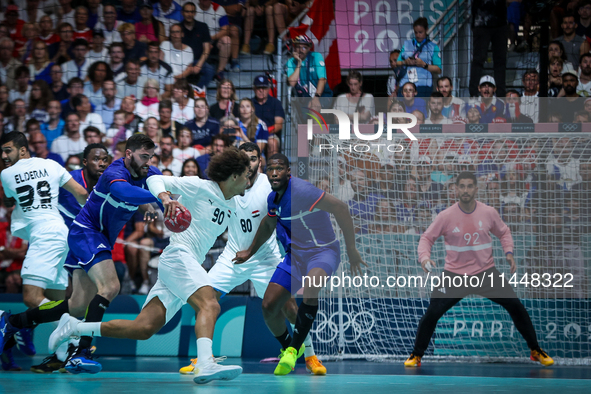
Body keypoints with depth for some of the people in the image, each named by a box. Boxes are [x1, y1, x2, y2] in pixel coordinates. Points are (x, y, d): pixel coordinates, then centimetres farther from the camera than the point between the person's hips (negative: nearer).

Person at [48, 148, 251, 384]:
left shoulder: (231, 207, 20)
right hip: (178, 256, -8)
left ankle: (74, 327, 5)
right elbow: (155, 180, -7)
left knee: (144, 328, -3)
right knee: (209, 305, -31)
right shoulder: (200, 187, -3)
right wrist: (165, 198, -27)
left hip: (189, 264, 8)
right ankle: (205, 364, -50)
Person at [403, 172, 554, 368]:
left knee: (516, 306, -7)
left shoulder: (489, 213, -5)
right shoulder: (446, 216, -10)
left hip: (486, 272, 1)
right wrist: (424, 257, -20)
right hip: (454, 274, -1)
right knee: (432, 313, -11)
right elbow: (427, 238, -1)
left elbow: (504, 232, 12)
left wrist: (509, 252, -4)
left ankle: (536, 351, 10)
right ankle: (416, 355, 10)